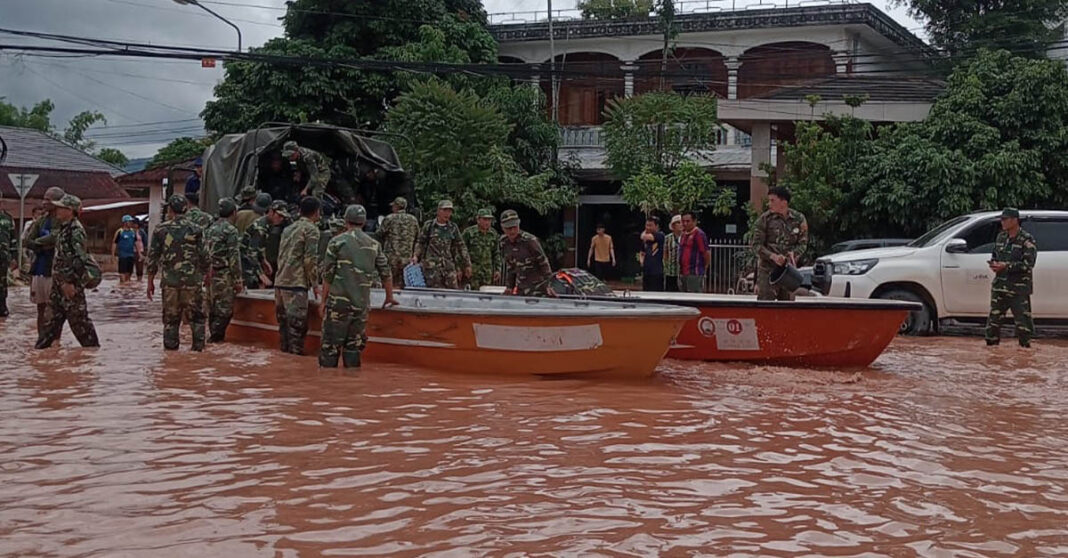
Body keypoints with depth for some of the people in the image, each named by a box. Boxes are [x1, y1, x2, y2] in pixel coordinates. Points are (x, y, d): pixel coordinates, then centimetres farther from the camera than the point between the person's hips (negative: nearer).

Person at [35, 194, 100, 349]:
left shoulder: (76, 230, -16)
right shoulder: (62, 228, 14)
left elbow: (79, 259, -21)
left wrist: (70, 281, -22)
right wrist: (58, 280, 20)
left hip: (70, 283, -9)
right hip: (58, 281, 9)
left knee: (77, 316, -3)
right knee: (53, 315, 13)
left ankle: (92, 346, 6)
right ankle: (43, 344, 19)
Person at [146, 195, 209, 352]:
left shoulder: (161, 229, 2)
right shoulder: (196, 229, 0)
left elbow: (152, 257, 3)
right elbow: (204, 257, -1)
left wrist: (150, 281, 10)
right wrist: (205, 276, 13)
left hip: (169, 281, 1)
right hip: (193, 280, 0)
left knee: (170, 319, 8)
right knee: (196, 317, 8)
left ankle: (170, 350, 10)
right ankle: (198, 347, 5)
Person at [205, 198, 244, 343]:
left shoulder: (210, 229, 15)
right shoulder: (231, 230, -10)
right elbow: (234, 257, -14)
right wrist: (238, 279, -12)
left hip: (210, 274, 8)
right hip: (224, 275, -8)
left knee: (213, 309, 13)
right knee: (224, 309, -6)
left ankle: (213, 336, 17)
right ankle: (216, 337, -10)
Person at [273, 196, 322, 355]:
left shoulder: (288, 229, 19)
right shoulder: (311, 229, -4)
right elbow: (310, 259, -11)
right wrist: (315, 284, -5)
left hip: (280, 282, 8)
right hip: (296, 283, -8)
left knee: (284, 323, 11)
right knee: (297, 324, -6)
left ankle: (285, 353, 14)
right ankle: (295, 354, -7)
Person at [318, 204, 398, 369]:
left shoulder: (337, 242, -2)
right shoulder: (374, 245, 8)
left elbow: (328, 274, -3)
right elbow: (385, 273, 12)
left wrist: (323, 300, 4)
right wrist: (390, 298, 26)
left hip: (339, 301, -3)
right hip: (362, 304, 3)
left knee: (330, 346, 1)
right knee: (353, 346, 10)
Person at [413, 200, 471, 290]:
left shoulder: (453, 228, 12)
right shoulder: (428, 225, 6)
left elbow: (460, 247, 15)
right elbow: (420, 243, 10)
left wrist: (467, 264, 12)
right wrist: (416, 256, -6)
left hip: (449, 265, 3)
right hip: (432, 266, -3)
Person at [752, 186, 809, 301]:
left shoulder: (799, 219, 2)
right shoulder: (764, 219, -4)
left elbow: (803, 243, 8)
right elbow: (756, 245, -5)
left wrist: (794, 253, -13)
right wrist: (773, 256, -21)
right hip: (768, 269, -3)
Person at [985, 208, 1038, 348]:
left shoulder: (1027, 240, -8)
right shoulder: (1001, 237, 13)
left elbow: (1028, 264, -16)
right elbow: (994, 255, 24)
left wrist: (1006, 266, -21)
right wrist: (994, 264, 0)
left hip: (1019, 289, -6)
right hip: (999, 286, 6)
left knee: (1022, 320, -3)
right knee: (994, 317, 8)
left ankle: (1025, 345, 4)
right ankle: (991, 345, 17)